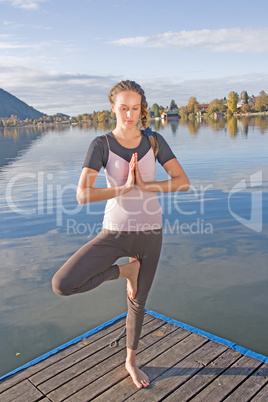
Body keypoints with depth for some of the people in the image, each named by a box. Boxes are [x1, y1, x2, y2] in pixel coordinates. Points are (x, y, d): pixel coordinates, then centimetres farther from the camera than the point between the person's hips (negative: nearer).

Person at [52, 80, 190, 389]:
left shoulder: (154, 141, -2)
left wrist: (144, 185, -20)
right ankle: (125, 270, 5)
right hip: (115, 232, -1)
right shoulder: (101, 144, -10)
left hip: (150, 233, 2)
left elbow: (183, 182, -8)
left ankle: (131, 361, 43)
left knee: (138, 301, 16)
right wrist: (126, 187, -22)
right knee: (62, 284, -20)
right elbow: (82, 195, -20)